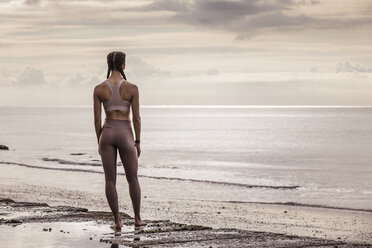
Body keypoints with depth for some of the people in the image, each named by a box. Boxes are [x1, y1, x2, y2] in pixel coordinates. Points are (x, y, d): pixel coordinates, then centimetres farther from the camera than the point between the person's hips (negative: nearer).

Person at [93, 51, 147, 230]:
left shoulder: (99, 89, -5)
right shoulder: (132, 88, -11)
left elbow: (97, 118, -2)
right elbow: (136, 117, -8)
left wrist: (99, 143, 9)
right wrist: (138, 142, 2)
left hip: (107, 134, 1)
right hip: (125, 135, -1)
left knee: (110, 180, 7)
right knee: (133, 178, 15)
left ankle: (117, 221, 5)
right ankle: (137, 218, 22)